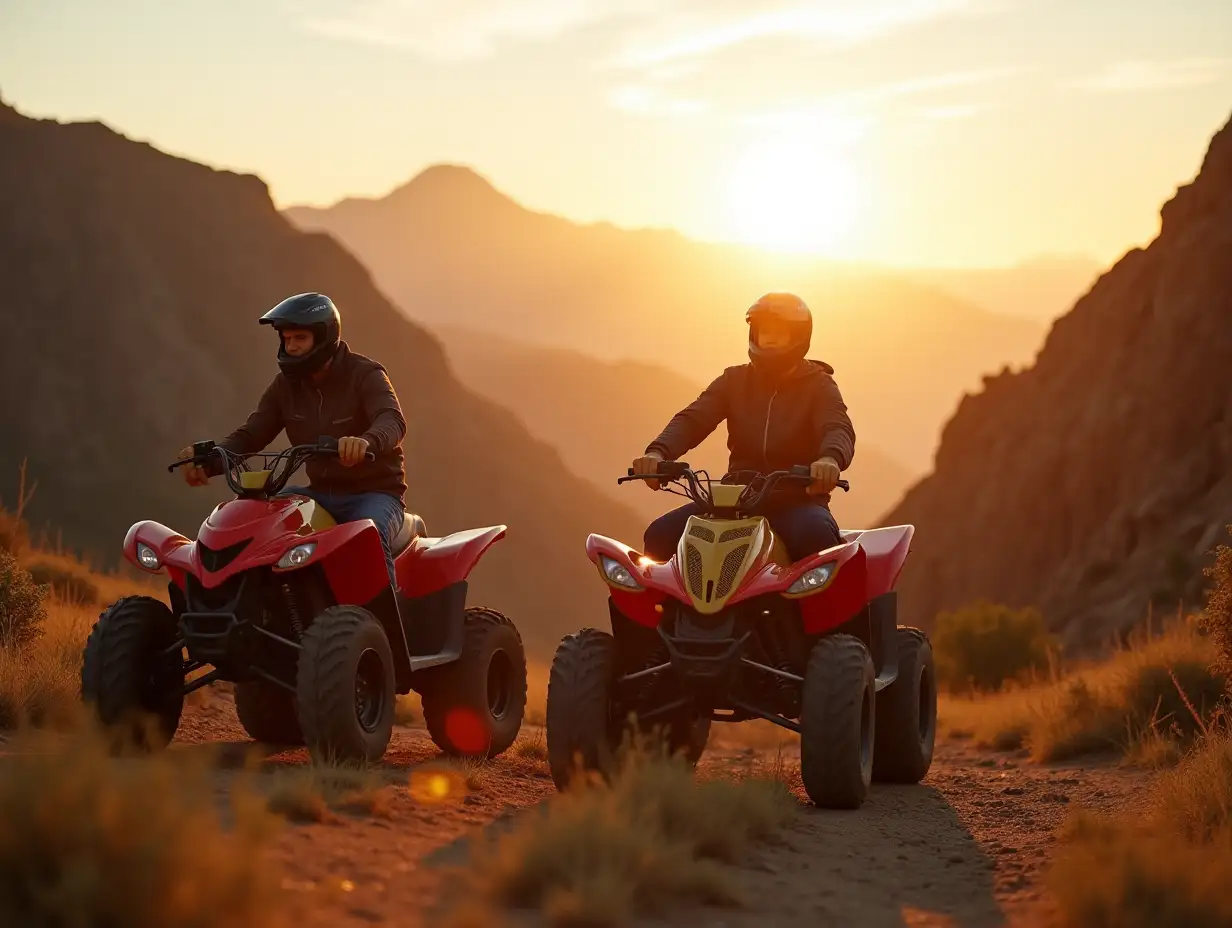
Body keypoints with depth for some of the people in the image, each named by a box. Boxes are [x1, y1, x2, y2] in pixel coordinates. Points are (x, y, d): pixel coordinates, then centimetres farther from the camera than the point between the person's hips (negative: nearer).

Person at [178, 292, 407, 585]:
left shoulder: (365, 375, -12)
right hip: (321, 493, 6)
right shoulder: (287, 384, 7)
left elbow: (393, 421, -31)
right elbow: (251, 434, 1)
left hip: (373, 492, -6)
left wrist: (366, 442, -56)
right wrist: (208, 460, -21)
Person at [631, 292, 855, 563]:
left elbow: (839, 429, -16)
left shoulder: (818, 385, 4)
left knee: (817, 535, -38)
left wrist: (830, 459, -43)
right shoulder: (734, 380, 14)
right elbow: (692, 419, -1)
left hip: (797, 501, -3)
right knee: (661, 535, -16)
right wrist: (657, 452, -25)